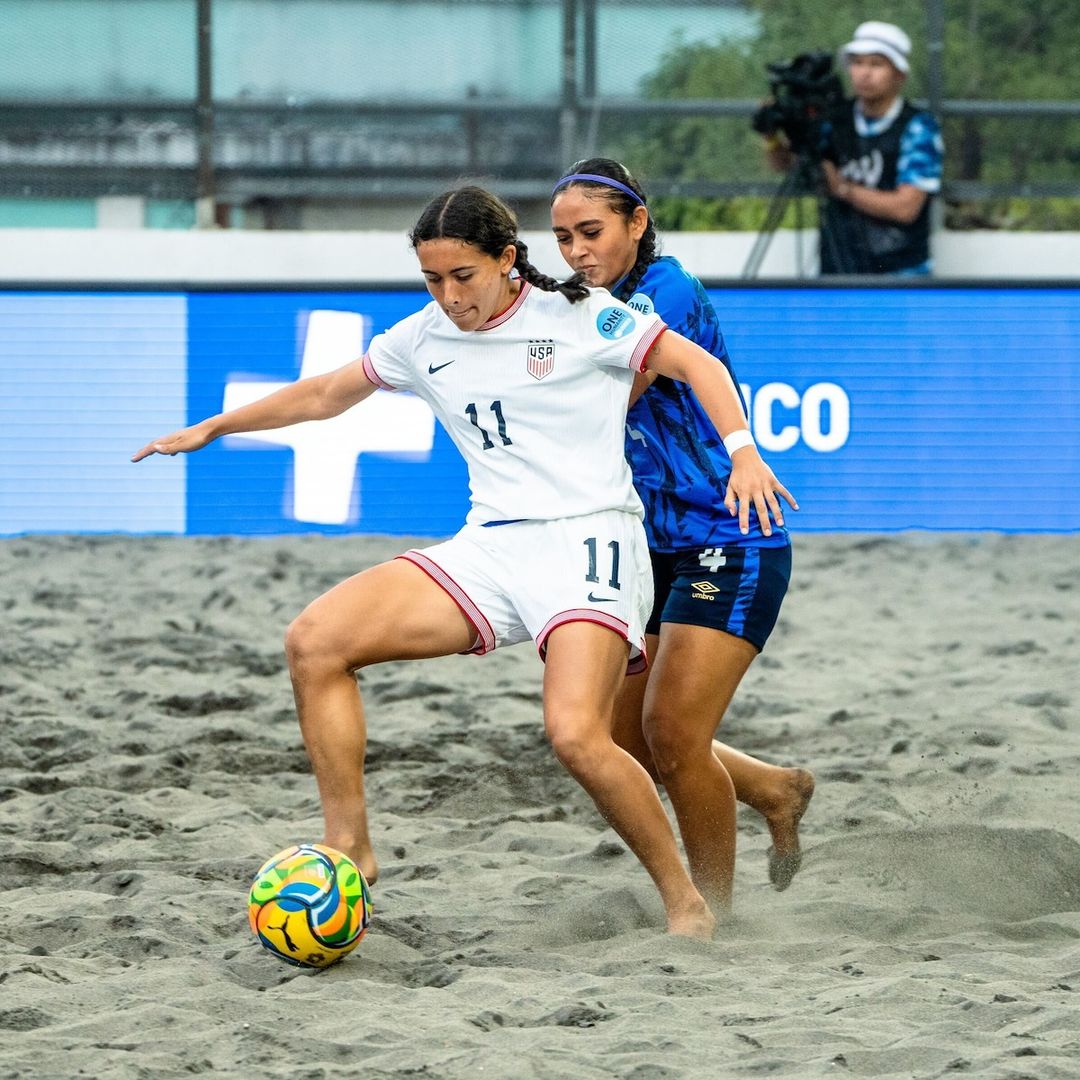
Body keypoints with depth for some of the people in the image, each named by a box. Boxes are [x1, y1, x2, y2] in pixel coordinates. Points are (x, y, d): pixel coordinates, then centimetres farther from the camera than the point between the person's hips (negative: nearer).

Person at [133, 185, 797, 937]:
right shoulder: (425, 339, 13)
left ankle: (686, 902, -9)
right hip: (489, 547, 6)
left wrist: (743, 453, -17)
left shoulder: (579, 316, -3)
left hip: (586, 538, -6)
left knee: (576, 734, -27)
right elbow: (326, 395, 27)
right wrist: (210, 429, 31)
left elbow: (695, 364, -2)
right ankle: (348, 849, -4)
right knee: (314, 641, -11)